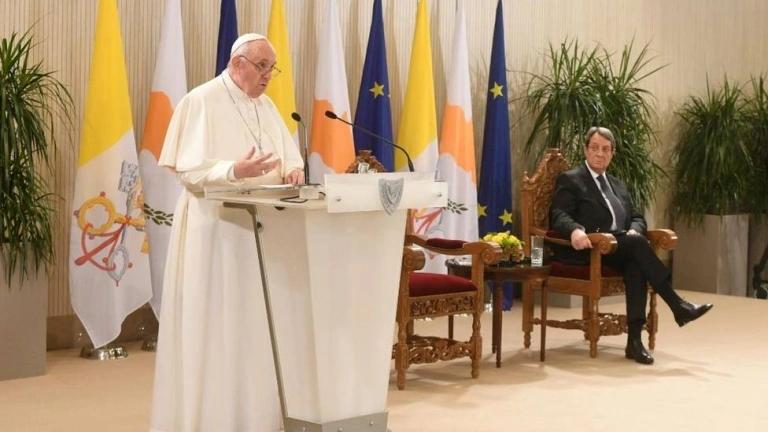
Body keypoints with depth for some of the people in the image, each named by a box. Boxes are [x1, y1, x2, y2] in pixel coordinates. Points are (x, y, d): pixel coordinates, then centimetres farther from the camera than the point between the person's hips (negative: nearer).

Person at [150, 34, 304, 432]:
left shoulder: (266, 106, 13)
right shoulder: (201, 102, -8)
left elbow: (287, 160, 13)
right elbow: (188, 170, -14)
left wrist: (292, 171, -10)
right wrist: (235, 171, -30)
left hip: (261, 228, 7)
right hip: (215, 230, -7)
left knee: (257, 322, 8)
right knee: (214, 325, -2)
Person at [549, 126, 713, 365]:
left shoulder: (618, 185, 27)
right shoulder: (570, 180, 6)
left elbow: (636, 216, 21)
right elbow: (558, 216, -8)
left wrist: (634, 231, -5)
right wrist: (575, 230, -32)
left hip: (619, 249, 5)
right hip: (586, 250, -5)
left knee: (635, 265, -32)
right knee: (637, 244, -31)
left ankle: (634, 339, -38)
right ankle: (677, 306, -28)